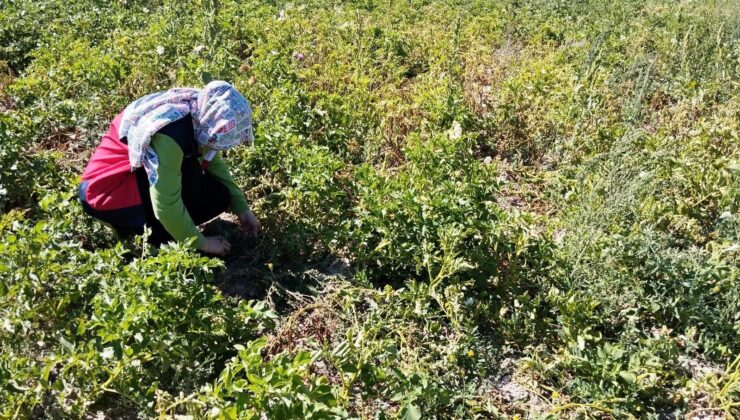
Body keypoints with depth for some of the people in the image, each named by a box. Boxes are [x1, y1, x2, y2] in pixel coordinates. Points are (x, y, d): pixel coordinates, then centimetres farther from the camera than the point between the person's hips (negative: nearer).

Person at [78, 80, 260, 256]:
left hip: (135, 175, 8)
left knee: (217, 197, -4)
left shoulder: (197, 113, -10)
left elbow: (213, 162, 4)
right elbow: (166, 206, -32)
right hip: (106, 192, -8)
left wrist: (242, 208, -1)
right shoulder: (169, 135, -34)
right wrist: (202, 243, -19)